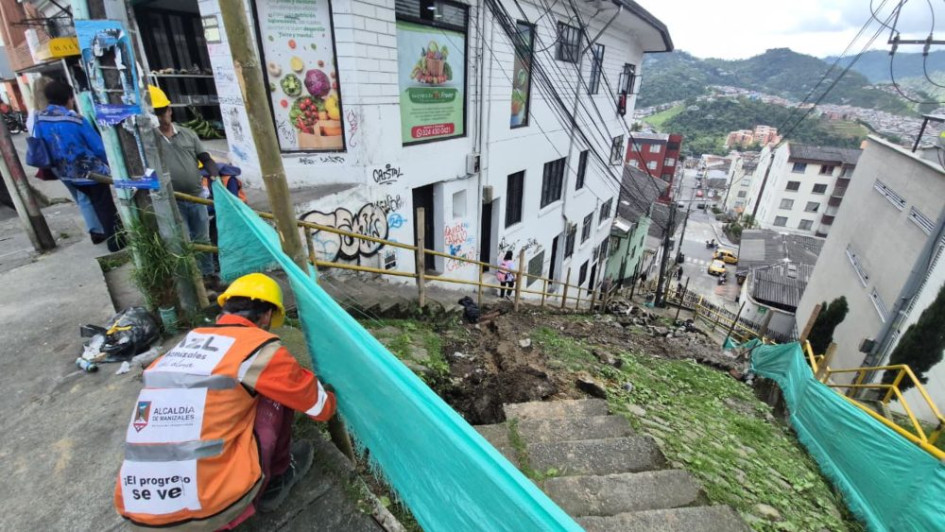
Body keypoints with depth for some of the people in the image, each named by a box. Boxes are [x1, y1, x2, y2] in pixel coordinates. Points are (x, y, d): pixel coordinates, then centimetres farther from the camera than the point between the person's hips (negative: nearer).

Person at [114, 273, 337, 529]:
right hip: (210, 506, -6)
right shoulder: (259, 347, -7)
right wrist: (328, 395, 28)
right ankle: (275, 480, 20)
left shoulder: (184, 345, 11)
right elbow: (321, 407, 4)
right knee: (276, 394, 7)